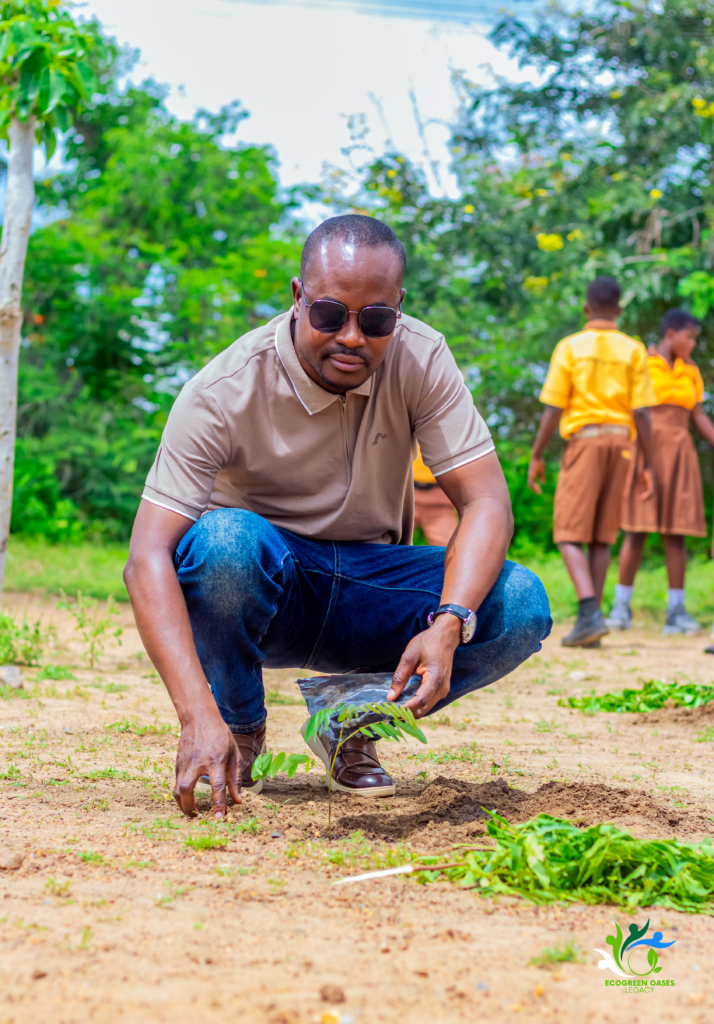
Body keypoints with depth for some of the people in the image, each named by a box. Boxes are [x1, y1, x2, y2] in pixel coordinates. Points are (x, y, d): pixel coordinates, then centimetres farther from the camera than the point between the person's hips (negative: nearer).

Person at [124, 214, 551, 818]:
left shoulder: (421, 358, -13)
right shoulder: (224, 392, -22)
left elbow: (487, 503, -17)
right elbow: (149, 557, -29)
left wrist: (447, 626, -37)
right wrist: (198, 716, -43)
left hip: (369, 597, 3)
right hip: (260, 591, -3)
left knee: (521, 605, -24)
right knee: (223, 540, -37)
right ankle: (239, 731, -9)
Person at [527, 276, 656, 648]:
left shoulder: (570, 347, -2)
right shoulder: (633, 350, 4)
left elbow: (553, 409, -5)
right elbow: (641, 413, -1)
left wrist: (536, 456, 3)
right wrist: (647, 465, 4)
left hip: (583, 440, -3)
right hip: (621, 443, 3)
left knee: (569, 535, -2)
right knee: (601, 536, 11)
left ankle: (590, 614, -20)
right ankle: (590, 620, 9)